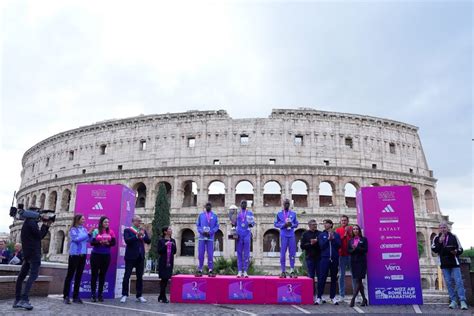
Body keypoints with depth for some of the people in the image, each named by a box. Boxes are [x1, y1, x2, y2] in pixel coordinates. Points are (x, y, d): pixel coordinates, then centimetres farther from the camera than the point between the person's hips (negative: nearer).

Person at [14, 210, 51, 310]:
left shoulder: (27, 223, 21)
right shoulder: (31, 222, -10)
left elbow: (39, 235, 22)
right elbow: (39, 236, -10)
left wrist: (47, 226, 14)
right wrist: (44, 225, 1)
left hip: (27, 253, 10)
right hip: (33, 253, -10)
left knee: (21, 276, 9)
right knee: (33, 275, -12)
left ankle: (17, 300, 13)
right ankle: (24, 299, -20)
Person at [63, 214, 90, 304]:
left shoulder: (84, 229, 11)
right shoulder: (73, 229, -4)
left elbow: (89, 240, 8)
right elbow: (76, 239, -17)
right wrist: (87, 234, -15)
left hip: (83, 255, 5)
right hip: (74, 254, -5)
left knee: (79, 276, 9)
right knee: (70, 275, 0)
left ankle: (76, 296, 16)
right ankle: (66, 296, 7)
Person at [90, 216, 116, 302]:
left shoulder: (110, 232, 5)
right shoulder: (96, 231, 0)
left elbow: (114, 242, 0)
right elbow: (92, 242, -6)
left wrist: (108, 243, -18)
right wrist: (100, 242, -21)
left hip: (106, 255, 2)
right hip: (96, 254, -2)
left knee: (103, 275, 6)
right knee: (94, 274, 2)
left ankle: (100, 294, 14)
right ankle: (93, 294, 9)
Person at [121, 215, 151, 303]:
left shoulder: (143, 230, 12)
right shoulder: (127, 230, 0)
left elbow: (148, 241, 3)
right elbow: (127, 240, -17)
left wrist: (143, 235, -13)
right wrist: (137, 236, -25)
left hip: (140, 256, 4)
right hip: (130, 256, -4)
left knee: (140, 277, 8)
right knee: (127, 276, -1)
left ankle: (139, 296, 16)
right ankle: (124, 295, 10)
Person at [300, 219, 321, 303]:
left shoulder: (320, 233, 7)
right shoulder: (305, 234, 6)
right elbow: (302, 246, 1)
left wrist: (317, 242, -14)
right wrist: (310, 243, -12)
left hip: (319, 257, 1)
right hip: (309, 258, 0)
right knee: (311, 277, 5)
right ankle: (312, 294, 13)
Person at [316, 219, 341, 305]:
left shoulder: (336, 235, 9)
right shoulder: (322, 235, 8)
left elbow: (339, 245, -1)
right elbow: (321, 246, -3)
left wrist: (333, 238, -10)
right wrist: (328, 239, -10)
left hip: (334, 259, 1)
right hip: (325, 258, -1)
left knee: (334, 278, 8)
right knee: (322, 278, -4)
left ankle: (332, 297, 18)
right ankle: (319, 297, 1)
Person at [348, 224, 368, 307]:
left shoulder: (363, 239, 5)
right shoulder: (350, 240, 13)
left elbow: (365, 250, -6)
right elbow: (348, 251, 5)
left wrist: (356, 248, -15)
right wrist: (353, 250, -14)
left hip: (361, 261, -4)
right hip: (353, 261, 4)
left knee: (357, 280, -10)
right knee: (358, 281, 7)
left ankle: (353, 299, -12)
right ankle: (364, 299, 18)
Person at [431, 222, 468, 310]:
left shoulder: (453, 237, 2)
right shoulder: (436, 238, 5)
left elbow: (460, 249, 5)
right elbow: (434, 250, -4)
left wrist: (456, 252, -16)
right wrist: (440, 242, -15)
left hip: (454, 263, -1)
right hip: (444, 265, 2)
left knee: (458, 282, -6)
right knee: (449, 283, 4)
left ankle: (462, 301, -4)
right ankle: (453, 301, 10)